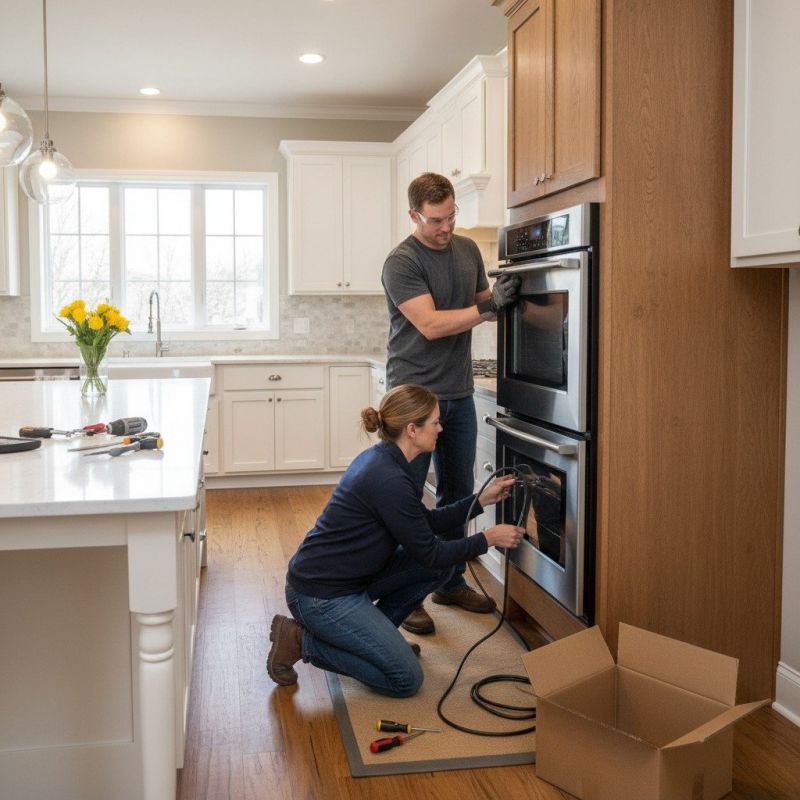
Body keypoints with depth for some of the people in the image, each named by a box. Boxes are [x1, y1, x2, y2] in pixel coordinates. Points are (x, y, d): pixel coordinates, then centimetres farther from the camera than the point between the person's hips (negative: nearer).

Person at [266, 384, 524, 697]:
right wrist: (487, 539, -5)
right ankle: (301, 641, 0)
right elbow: (429, 554, -16)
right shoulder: (389, 480, -25)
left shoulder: (381, 459, 4)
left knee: (441, 562, 5)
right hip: (319, 595, -9)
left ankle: (374, 634, 15)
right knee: (405, 680, -8)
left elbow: (426, 523, 13)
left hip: (348, 577, 10)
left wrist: (482, 499, 8)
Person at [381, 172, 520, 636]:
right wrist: (488, 306, -26)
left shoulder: (468, 250, 8)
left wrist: (500, 296, -4)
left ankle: (451, 582, 29)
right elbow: (431, 324, -22)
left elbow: (482, 306, 17)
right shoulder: (401, 263, -13)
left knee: (457, 493, 14)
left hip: (459, 393, 7)